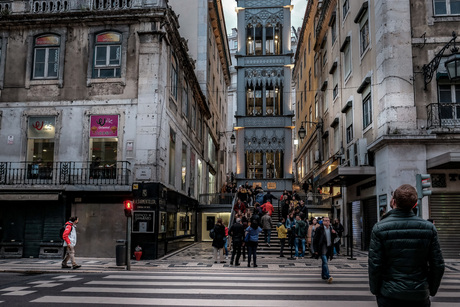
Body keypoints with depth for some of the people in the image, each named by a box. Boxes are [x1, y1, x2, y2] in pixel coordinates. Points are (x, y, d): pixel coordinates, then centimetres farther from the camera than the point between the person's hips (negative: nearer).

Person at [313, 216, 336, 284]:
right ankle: (328, 276, -22)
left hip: (329, 248, 6)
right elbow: (315, 240, -6)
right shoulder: (319, 229, -6)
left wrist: (334, 234, -3)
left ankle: (323, 275, 24)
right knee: (325, 262, -15)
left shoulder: (331, 229, 12)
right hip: (322, 248, -6)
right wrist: (316, 250, -10)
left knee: (324, 262, 15)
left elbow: (333, 239, 18)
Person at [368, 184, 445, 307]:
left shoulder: (379, 229, -11)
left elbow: (375, 265, -10)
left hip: (389, 296, -2)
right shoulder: (429, 228, -4)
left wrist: (375, 290, 3)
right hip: (419, 296, 2)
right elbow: (438, 265, -1)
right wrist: (431, 291, 12)